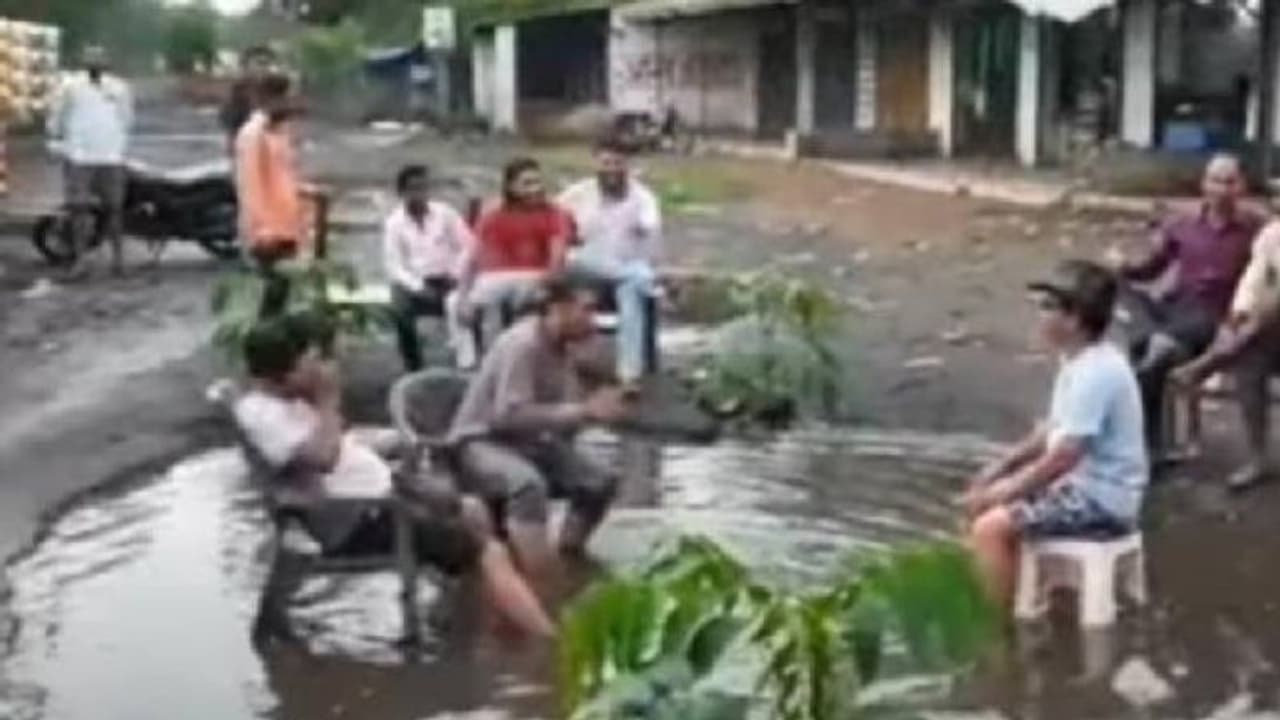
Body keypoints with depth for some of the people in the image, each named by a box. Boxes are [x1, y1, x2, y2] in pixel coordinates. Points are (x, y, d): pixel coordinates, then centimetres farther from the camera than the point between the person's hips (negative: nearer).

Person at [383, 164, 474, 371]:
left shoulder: (445, 213, 1)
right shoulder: (394, 223, -3)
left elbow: (468, 246, 2)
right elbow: (394, 266, -7)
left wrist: (457, 274, -12)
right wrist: (419, 287, -19)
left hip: (447, 281, 1)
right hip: (414, 283, -1)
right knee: (401, 309, -32)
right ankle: (414, 369, -18)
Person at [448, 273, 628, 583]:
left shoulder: (564, 350, 4)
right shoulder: (522, 344, -21)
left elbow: (561, 421, 5)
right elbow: (509, 415, -30)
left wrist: (595, 410, -15)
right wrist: (582, 411, -29)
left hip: (527, 442, 8)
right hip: (480, 442, -8)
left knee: (600, 482, -8)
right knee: (528, 482, -37)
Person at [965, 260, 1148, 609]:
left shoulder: (1094, 373, -25)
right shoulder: (1079, 360, 7)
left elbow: (1062, 458, -26)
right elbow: (1053, 430, 17)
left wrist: (1006, 490, -15)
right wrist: (1002, 466, 7)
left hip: (1101, 499, -11)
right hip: (1081, 483, 11)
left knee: (990, 528, -20)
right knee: (982, 501, 13)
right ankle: (1010, 598, 18)